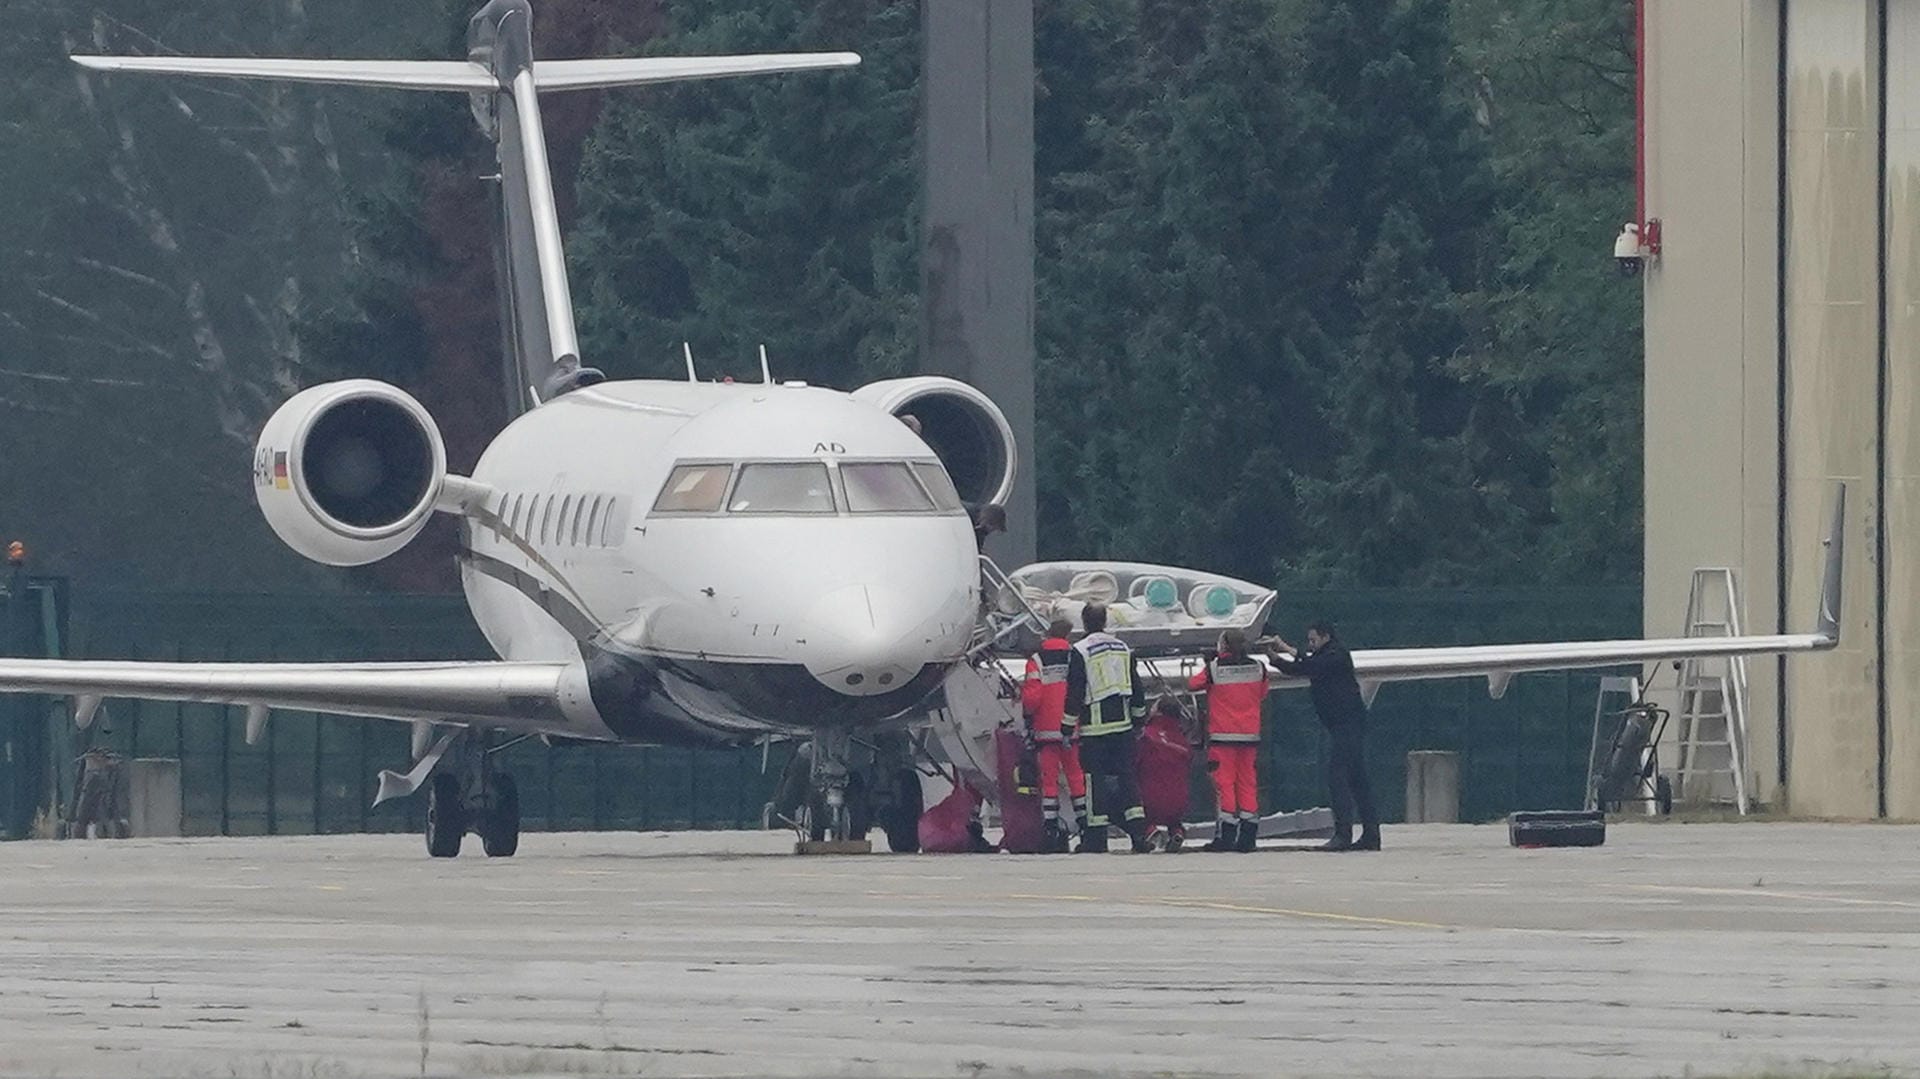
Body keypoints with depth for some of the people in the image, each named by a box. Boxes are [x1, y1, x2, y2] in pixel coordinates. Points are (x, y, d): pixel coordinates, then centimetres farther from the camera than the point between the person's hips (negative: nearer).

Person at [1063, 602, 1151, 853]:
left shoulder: (1080, 651, -8)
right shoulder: (1123, 648, 9)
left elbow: (1074, 693, -9)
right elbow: (1137, 687, 14)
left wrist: (1068, 727, -3)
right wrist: (1138, 719, 25)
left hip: (1095, 727, -5)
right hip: (1123, 724, 5)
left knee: (1096, 778, -1)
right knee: (1126, 776, 7)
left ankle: (1096, 839, -1)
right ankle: (1138, 831, -3)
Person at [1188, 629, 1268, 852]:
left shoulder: (1214, 668, -9)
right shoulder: (1258, 668, 1)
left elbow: (1192, 684, 6)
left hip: (1222, 734, -4)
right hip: (1250, 734, 4)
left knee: (1224, 783, -1)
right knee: (1248, 783, 8)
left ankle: (1226, 836, -6)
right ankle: (1248, 837, 6)